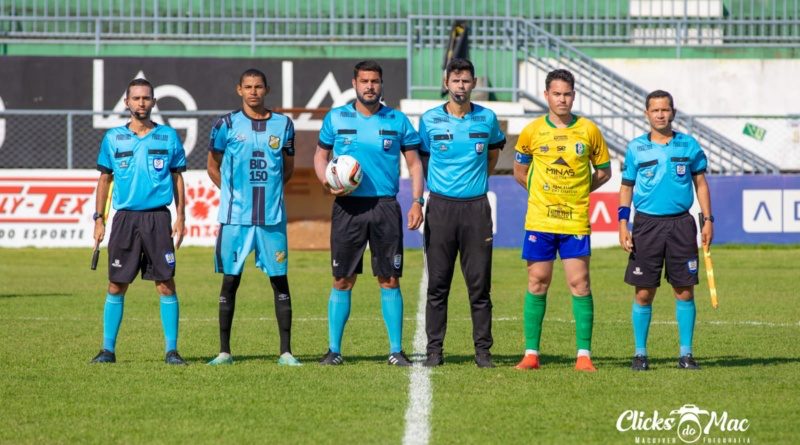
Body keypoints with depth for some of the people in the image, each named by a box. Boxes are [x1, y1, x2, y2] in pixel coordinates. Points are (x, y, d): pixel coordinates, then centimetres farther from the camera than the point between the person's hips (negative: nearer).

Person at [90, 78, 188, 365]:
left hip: (158, 217, -1)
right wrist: (99, 219, 5)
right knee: (116, 285, 2)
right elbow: (104, 179, 11)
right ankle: (108, 349, 8)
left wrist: (180, 217, 1)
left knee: (165, 285, -4)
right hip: (125, 218, 1)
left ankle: (171, 350, 1)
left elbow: (177, 179, 9)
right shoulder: (113, 138, 7)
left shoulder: (168, 137, 6)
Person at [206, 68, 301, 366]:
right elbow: (213, 167, 11)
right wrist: (236, 192, 4)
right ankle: (224, 351, 8)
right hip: (235, 216, -1)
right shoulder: (227, 125, 2)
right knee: (230, 280, 2)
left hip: (272, 216, 1)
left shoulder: (283, 124, 7)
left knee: (279, 280, 1)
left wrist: (267, 189, 7)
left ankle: (286, 352, 5)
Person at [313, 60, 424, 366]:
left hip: (385, 206, 0)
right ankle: (334, 350, 6)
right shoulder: (336, 118, 6)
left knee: (389, 280, 0)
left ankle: (396, 350, 4)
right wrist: (327, 182, -5)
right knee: (342, 280, 1)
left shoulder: (398, 121, 5)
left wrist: (417, 201, -1)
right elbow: (320, 155, 14)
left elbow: (414, 162, 10)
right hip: (348, 206, 0)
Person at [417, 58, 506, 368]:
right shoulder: (430, 120, 2)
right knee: (437, 284, 1)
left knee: (479, 284, 0)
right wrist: (432, 187, 11)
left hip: (476, 207, 0)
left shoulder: (487, 118, 4)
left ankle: (483, 350, 5)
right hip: (440, 206, 0)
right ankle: (435, 349, 6)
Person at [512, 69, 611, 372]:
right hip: (539, 220, 1)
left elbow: (603, 171, 13)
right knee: (537, 284, 3)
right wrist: (543, 193, 9)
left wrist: (579, 191, 4)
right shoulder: (532, 131, 3)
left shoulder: (588, 130, 2)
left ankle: (584, 354, -1)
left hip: (576, 220, 0)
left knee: (579, 284, -5)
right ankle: (531, 353, 8)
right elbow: (519, 172, 17)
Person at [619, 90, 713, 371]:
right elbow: (626, 187, 9)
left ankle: (686, 353, 8)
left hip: (680, 224, 1)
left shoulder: (688, 145, 5)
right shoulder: (636, 148, 4)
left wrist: (708, 220, 3)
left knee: (685, 291, 1)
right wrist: (623, 224, 0)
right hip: (646, 224, 0)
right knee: (644, 292, 0)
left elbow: (701, 183, 11)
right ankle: (640, 353, 9)